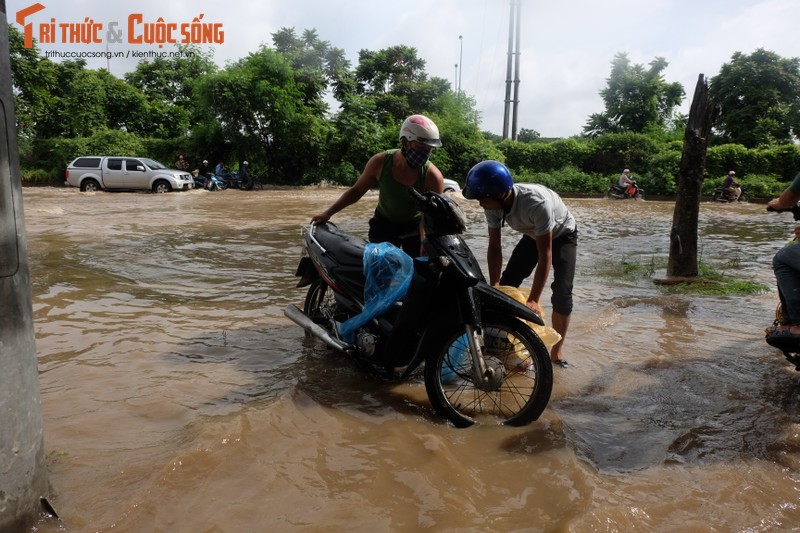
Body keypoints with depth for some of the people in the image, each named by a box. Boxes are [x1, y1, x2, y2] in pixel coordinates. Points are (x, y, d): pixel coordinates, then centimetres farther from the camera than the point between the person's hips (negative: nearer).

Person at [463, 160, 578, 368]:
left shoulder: (537, 202, -43)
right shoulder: (493, 203, -26)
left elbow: (545, 254, -37)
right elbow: (494, 246, -15)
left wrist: (533, 300, -36)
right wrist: (494, 286, -20)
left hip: (563, 235, -5)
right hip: (533, 235, 5)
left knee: (562, 294, -17)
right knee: (506, 286, -3)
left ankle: (557, 350, 2)